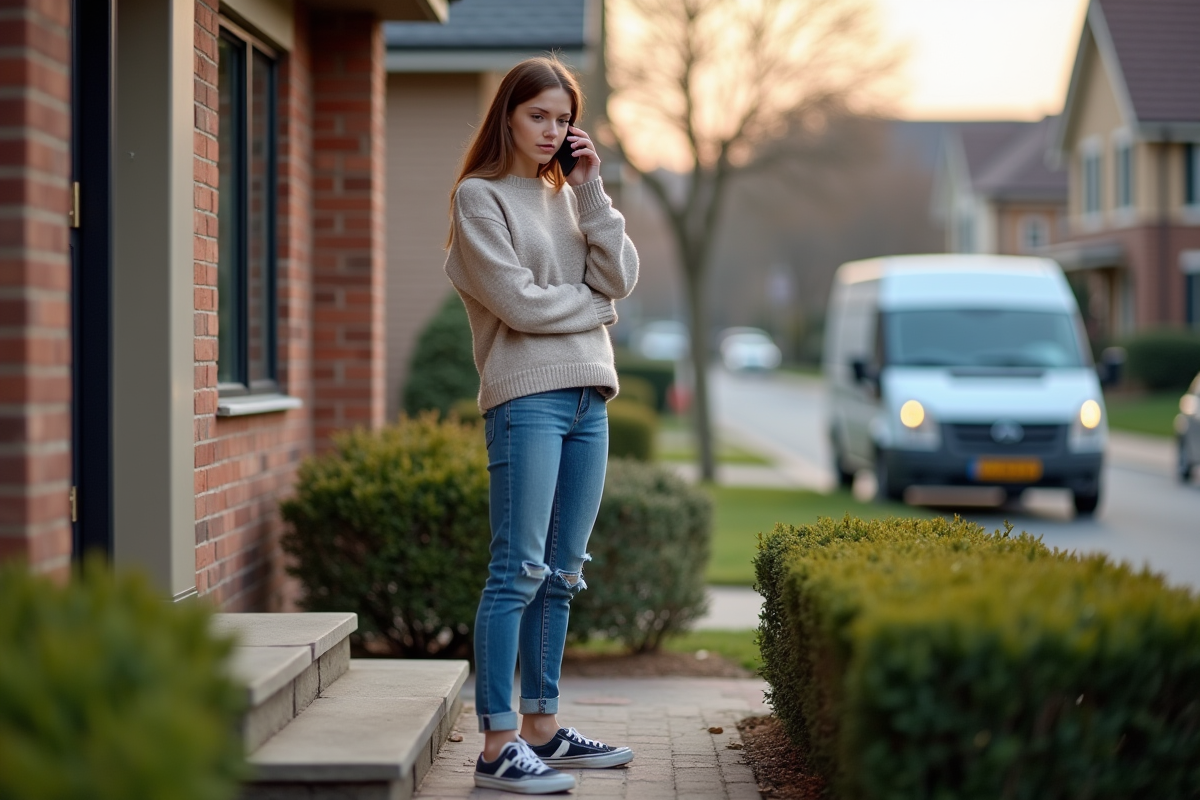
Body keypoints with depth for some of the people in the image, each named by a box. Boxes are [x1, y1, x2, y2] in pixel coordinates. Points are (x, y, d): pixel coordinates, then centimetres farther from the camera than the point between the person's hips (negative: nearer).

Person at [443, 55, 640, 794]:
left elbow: (621, 279, 5)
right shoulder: (480, 196, -1)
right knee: (519, 572, -10)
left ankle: (543, 725, 18)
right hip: (526, 397, -7)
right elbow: (519, 302, -12)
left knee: (562, 574, 10)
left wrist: (592, 190, 1)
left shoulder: (568, 197, 19)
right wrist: (594, 304, 1)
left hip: (589, 399, 7)